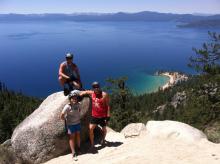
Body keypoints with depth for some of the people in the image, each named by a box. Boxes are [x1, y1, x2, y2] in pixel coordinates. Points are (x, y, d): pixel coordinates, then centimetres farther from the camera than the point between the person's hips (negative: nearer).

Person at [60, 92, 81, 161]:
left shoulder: (78, 104, -7)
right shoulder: (67, 106, -23)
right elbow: (62, 116, -21)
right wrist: (66, 119, -6)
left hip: (78, 123, 5)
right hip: (70, 124, -5)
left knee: (78, 135, 17)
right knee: (72, 137, 2)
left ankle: (78, 148, 39)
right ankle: (74, 153, 8)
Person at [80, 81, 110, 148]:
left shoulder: (104, 95, -14)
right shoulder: (92, 93, 0)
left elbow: (108, 106, -12)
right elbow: (85, 92, 20)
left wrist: (108, 116, -15)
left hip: (103, 116, -3)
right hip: (94, 115, 3)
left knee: (104, 129, 16)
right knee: (91, 129, -9)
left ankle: (103, 139, 47)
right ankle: (92, 144, 7)